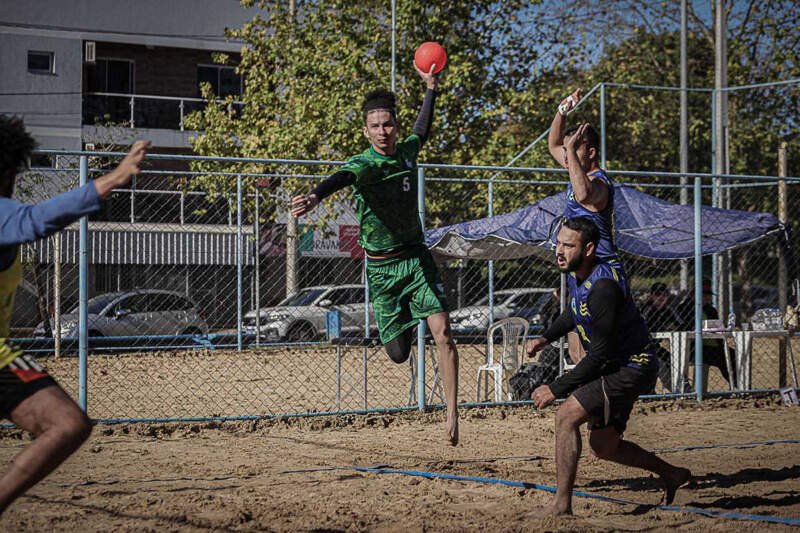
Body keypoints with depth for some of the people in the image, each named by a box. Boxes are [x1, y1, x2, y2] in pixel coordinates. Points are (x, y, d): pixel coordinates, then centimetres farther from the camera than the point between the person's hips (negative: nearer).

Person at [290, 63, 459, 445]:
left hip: (417, 256, 3)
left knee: (443, 334, -14)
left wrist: (430, 88, 29)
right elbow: (343, 177, -42)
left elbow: (422, 132, 26)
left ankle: (452, 414, -8)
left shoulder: (407, 150, 0)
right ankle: (402, 322, 42)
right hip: (382, 266, -3)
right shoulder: (364, 164, -17)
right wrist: (316, 196, -62)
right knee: (399, 354, 3)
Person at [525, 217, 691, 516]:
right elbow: (575, 314, 24)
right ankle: (671, 474, 36)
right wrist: (546, 338, 7)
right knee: (603, 446, 17)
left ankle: (561, 504, -17)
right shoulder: (575, 273, 1)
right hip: (613, 366, 10)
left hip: (631, 367, -10)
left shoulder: (603, 287, -28)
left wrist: (556, 389, -24)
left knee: (567, 415, -21)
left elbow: (599, 352, -27)